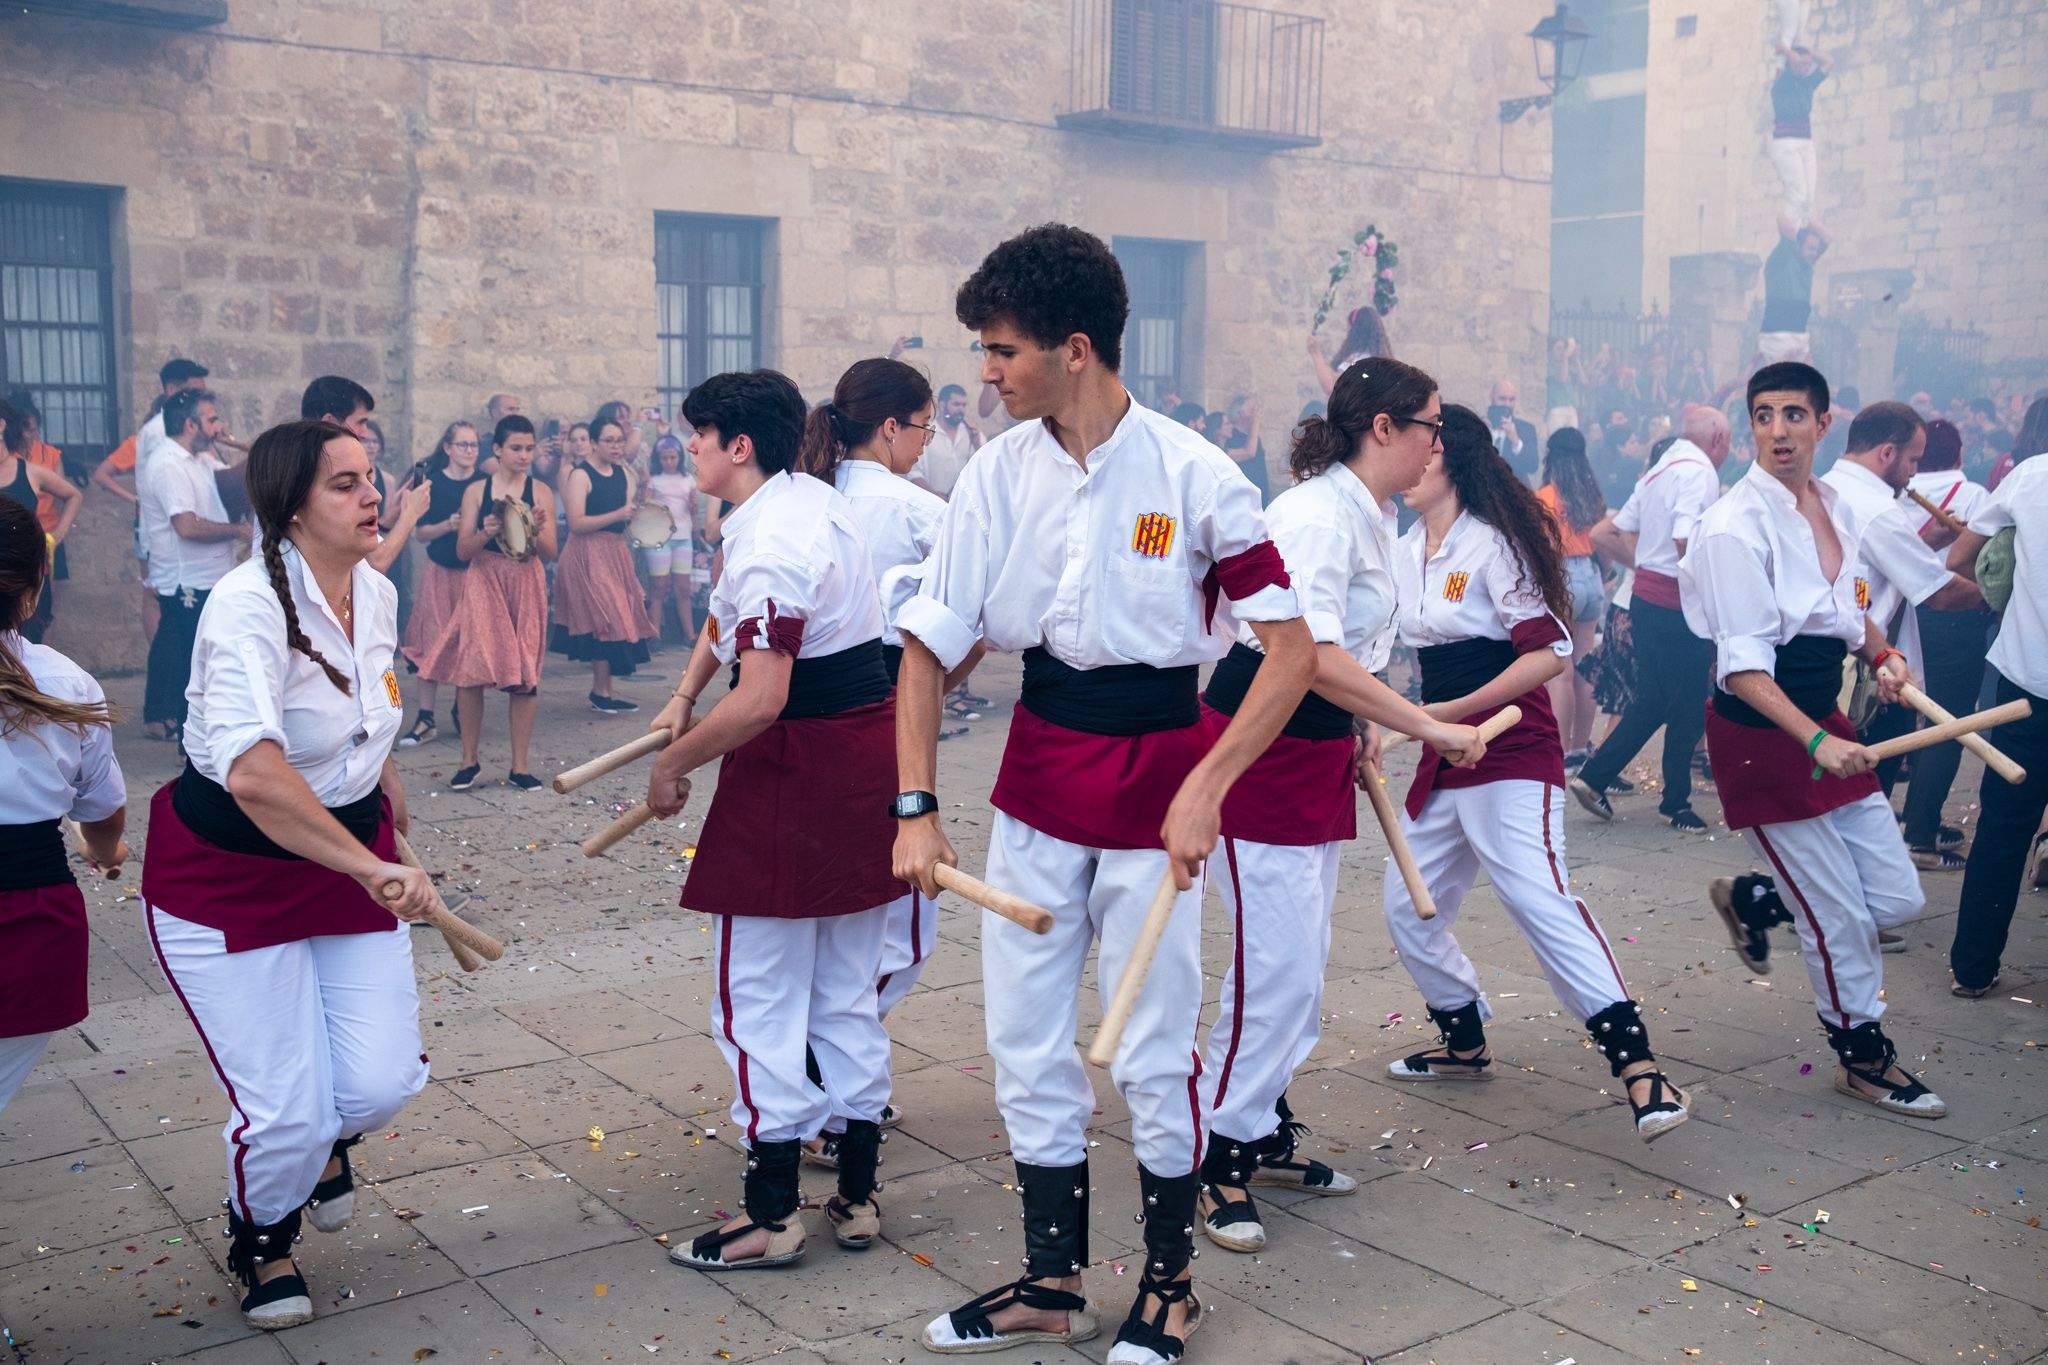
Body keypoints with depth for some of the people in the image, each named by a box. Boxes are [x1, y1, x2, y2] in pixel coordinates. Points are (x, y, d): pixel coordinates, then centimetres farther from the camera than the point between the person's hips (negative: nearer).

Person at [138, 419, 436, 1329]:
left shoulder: (376, 594, -2)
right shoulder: (248, 606, -26)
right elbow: (255, 775, -41)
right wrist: (372, 868, -43)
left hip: (351, 852, 6)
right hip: (228, 870, -6)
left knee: (383, 1083, -3)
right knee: (284, 1114, -4)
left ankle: (324, 1139, 36)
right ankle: (261, 1242, 32)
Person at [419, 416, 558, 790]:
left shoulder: (541, 492, 3)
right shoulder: (476, 490, 4)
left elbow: (550, 553, -1)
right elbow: (463, 550, 0)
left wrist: (535, 531, -21)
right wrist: (487, 533, -19)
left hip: (526, 583, 0)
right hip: (483, 581, 0)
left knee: (524, 674, 0)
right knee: (471, 667, -6)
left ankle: (519, 766, 7)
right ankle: (470, 759, 9)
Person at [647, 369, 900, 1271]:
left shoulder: (767, 545, -20)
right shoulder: (816, 500, 10)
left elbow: (760, 701, -25)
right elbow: (728, 606, 23)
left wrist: (671, 765, -11)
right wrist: (683, 698, 16)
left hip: (796, 770, -10)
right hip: (870, 748, 10)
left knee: (759, 994, 2)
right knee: (848, 990, 15)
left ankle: (772, 1214, 10)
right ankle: (856, 1196, 24)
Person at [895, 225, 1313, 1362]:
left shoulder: (1195, 477, -13)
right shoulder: (998, 472, -2)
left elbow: (1294, 652, -12)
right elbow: (928, 645, 1)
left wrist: (1206, 787, -20)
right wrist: (916, 808, -5)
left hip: (1156, 777, -4)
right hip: (1036, 781, 4)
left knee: (1153, 1056, 6)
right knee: (1026, 1046, 11)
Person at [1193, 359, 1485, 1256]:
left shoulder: (1367, 516, 12)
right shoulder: (1319, 512, -19)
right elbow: (1309, 653, -30)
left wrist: (1362, 733, 11)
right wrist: (1427, 727, -27)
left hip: (1317, 750, 10)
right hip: (1257, 746, -10)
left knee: (1302, 962, 15)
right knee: (1278, 964, -8)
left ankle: (1265, 1133, 29)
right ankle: (1220, 1160, 6)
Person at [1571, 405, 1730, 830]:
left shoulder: (1657, 472, 16)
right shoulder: (1699, 471, -12)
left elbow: (1603, 535, 18)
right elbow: (1687, 541, -26)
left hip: (1646, 598, 9)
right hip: (1677, 605, -9)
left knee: (1652, 702, 15)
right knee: (1688, 707, 3)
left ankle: (1593, 776, 13)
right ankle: (1676, 803, 14)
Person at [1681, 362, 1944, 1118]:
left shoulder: (1836, 508, 5)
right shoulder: (1734, 526, -19)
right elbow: (1742, 665, -23)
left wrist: (1882, 654, 3)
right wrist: (1815, 741, -32)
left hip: (1824, 719, 8)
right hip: (1763, 737, -7)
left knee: (1898, 899, 8)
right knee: (1839, 918, 3)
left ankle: (1750, 898, 31)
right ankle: (1864, 1055, 27)